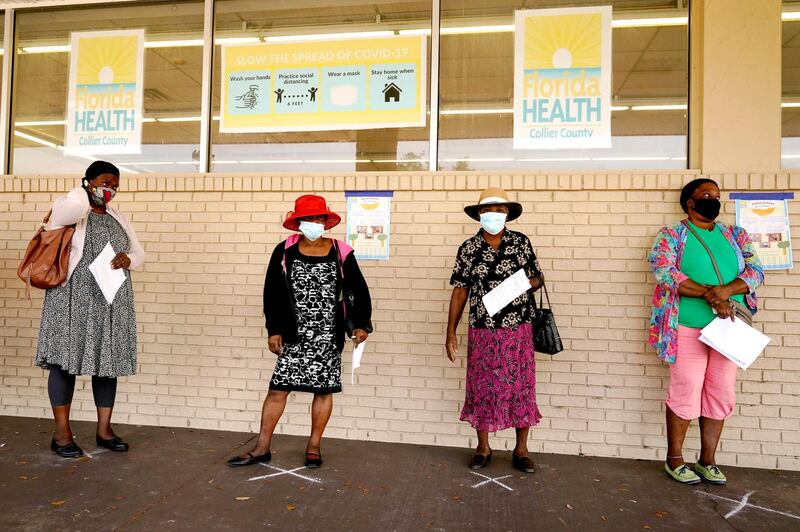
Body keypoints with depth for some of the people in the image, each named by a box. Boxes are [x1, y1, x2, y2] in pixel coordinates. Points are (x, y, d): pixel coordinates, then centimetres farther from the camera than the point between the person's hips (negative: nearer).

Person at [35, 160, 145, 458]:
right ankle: (62, 433, 11)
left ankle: (104, 429, 17)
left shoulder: (118, 219, 15)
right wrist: (84, 190, -5)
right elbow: (71, 206, -28)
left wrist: (128, 260, -7)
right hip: (74, 300, -5)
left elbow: (139, 254, 17)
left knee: (108, 361, 7)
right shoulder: (71, 211, -2)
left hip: (111, 303, 5)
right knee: (65, 360, 0)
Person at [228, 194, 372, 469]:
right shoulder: (285, 252, -2)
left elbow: (359, 291, 4)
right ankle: (262, 448, 18)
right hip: (295, 336, 0)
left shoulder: (341, 253, -3)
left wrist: (361, 324, -7)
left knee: (323, 390, 8)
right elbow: (272, 293, 3)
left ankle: (313, 446, 26)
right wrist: (274, 330, -1)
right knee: (278, 388, 2)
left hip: (329, 337, 0)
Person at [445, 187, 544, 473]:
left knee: (521, 386, 7)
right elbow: (460, 291, 1)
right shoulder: (468, 248, 0)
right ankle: (483, 448, 25)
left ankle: (521, 449, 24)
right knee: (481, 387, 7)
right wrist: (451, 332, -2)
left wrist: (528, 284, -15)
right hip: (482, 331, 0)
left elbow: (537, 278, 10)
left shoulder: (521, 242, 1)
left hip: (518, 330, 0)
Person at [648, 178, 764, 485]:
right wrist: (709, 294, -23)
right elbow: (664, 271, -15)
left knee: (721, 395, 9)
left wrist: (726, 290, -17)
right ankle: (674, 460, 16)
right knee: (685, 394, -1)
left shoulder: (735, 235, 14)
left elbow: (755, 270, 3)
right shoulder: (671, 236, 0)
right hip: (687, 329, -5)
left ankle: (707, 461, 24)